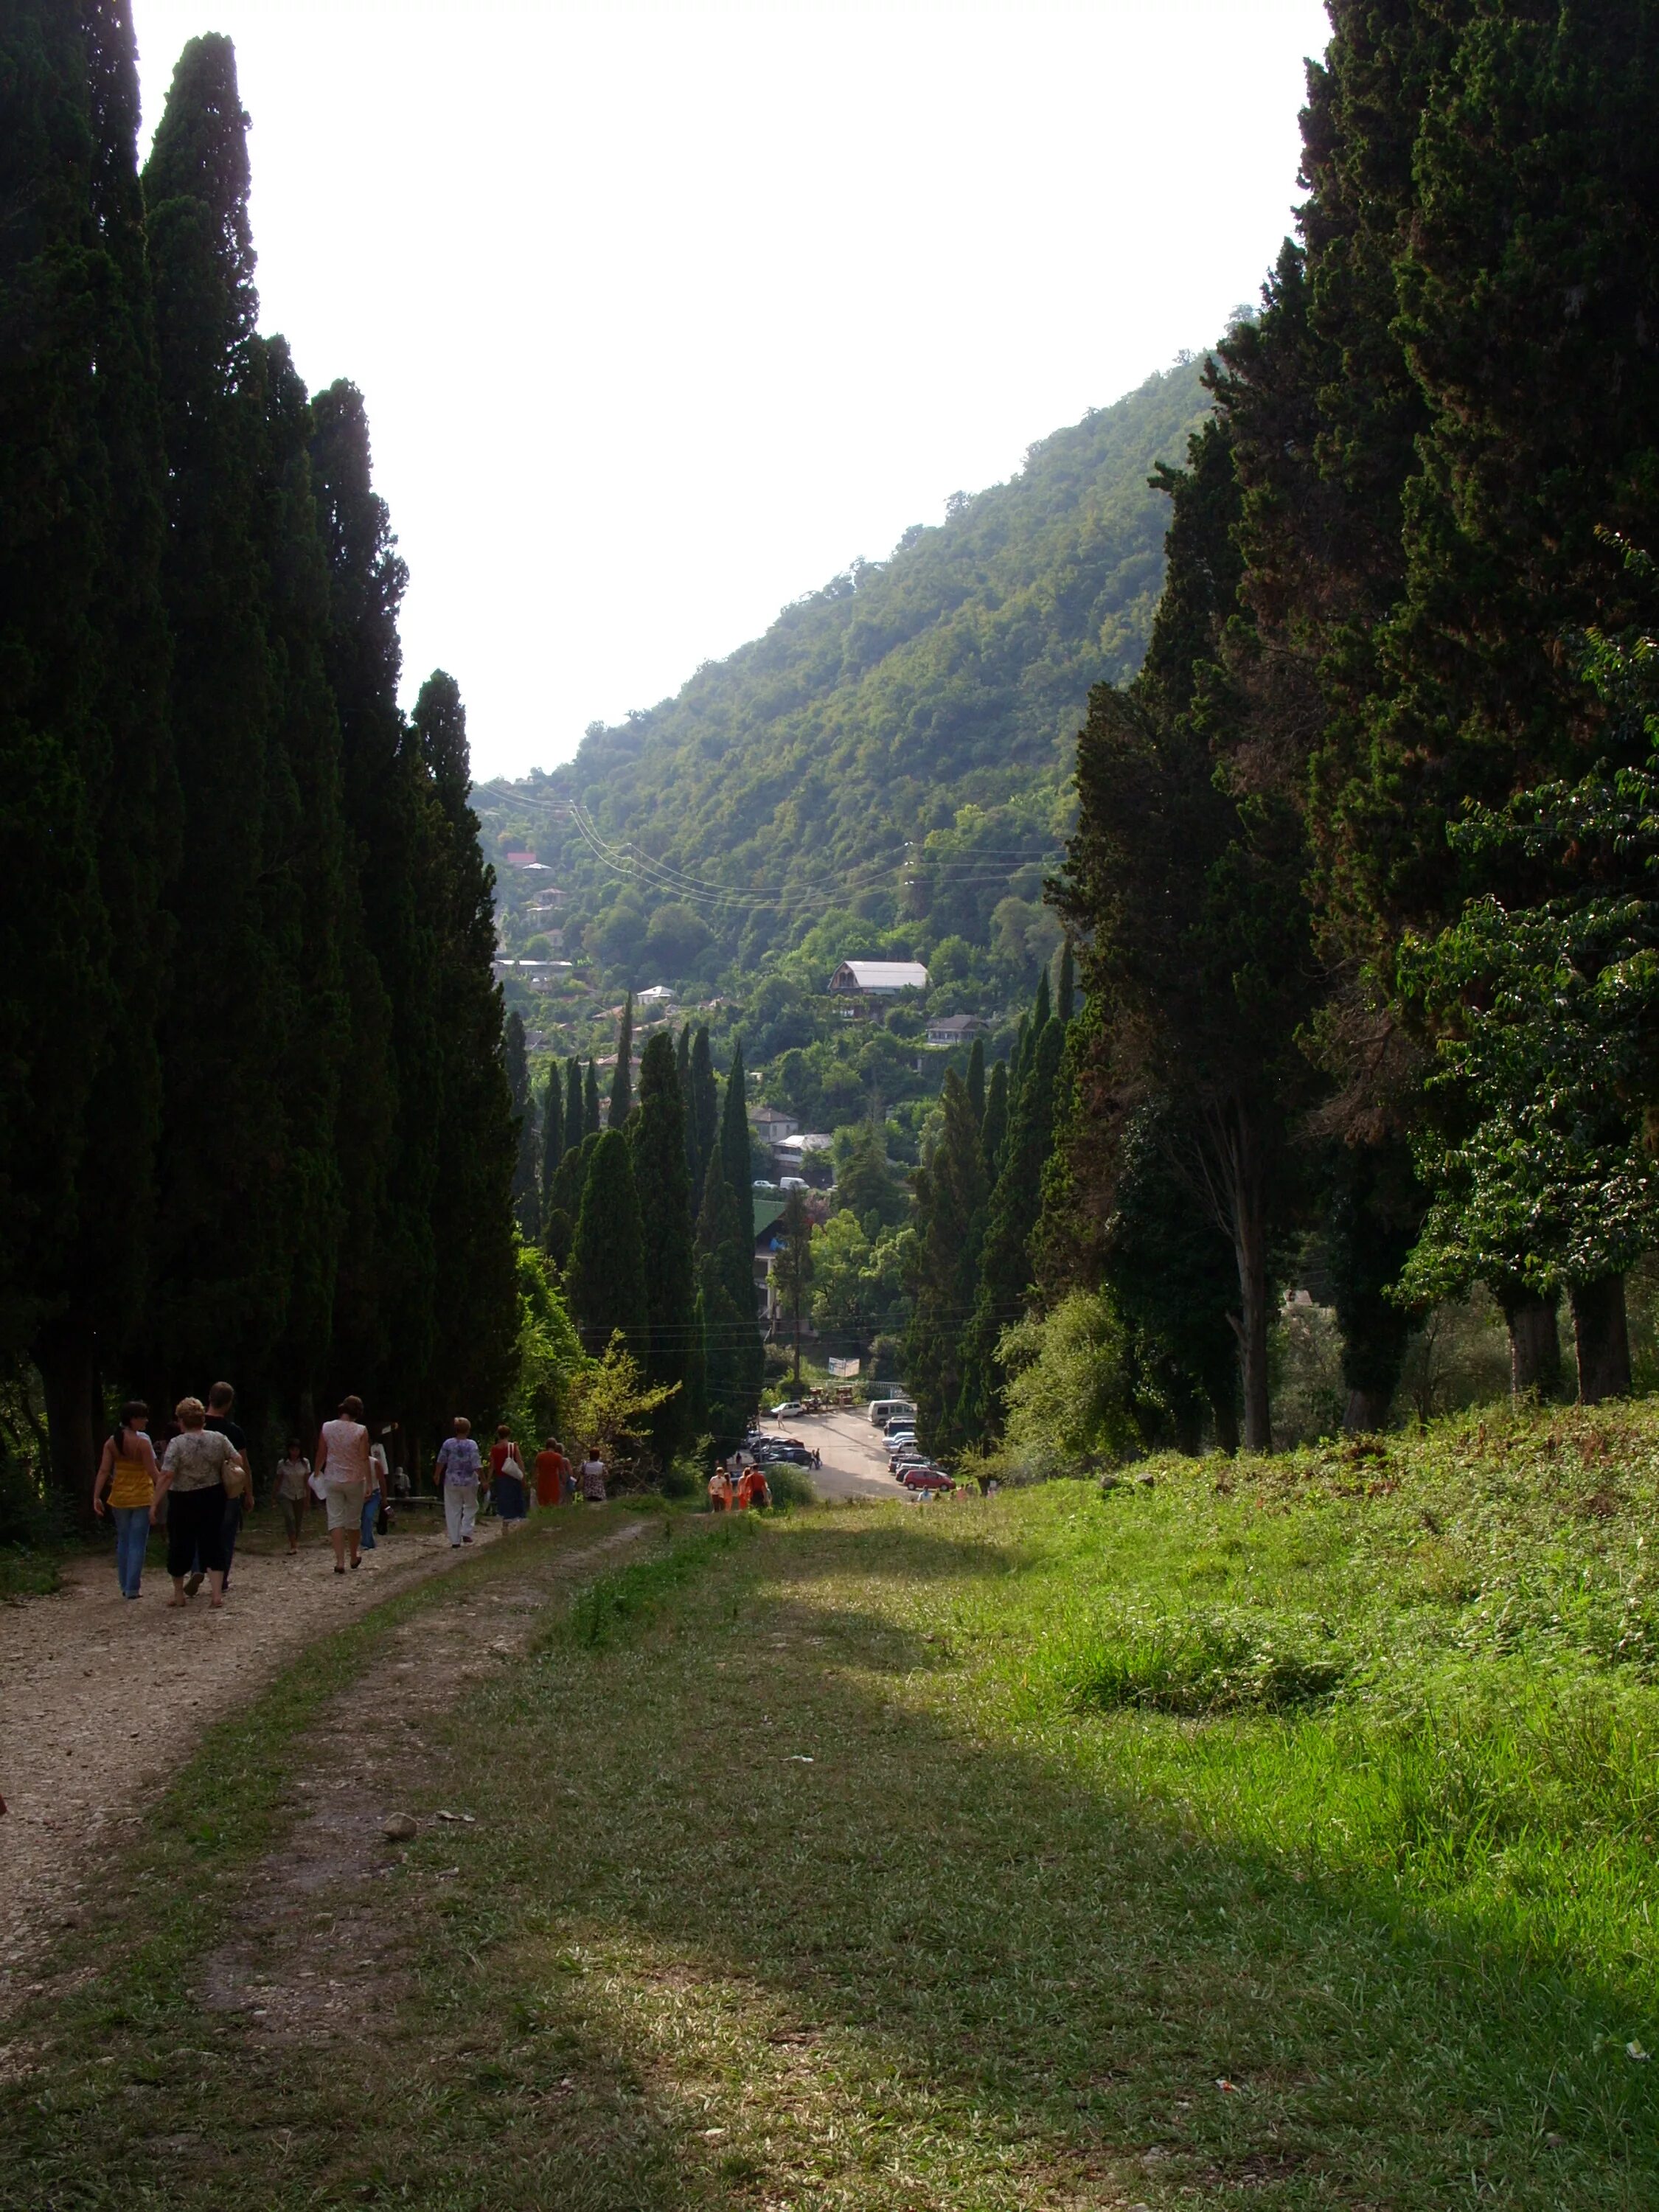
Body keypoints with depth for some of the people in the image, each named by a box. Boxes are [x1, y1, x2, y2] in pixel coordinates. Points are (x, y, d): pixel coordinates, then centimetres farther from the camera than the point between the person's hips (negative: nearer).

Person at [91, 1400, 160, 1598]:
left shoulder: (111, 1442, -1)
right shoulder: (142, 1441, -15)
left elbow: (104, 1471, -6)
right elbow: (152, 1472, -17)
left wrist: (96, 1497, -5)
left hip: (119, 1498, 5)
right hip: (142, 1497, -5)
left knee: (123, 1541, 17)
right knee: (137, 1543, 1)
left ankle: (125, 1586, 23)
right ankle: (132, 1588, -2)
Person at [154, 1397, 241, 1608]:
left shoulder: (178, 1444, -14)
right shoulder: (219, 1439, -3)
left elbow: (166, 1476, -18)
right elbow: (238, 1461, 2)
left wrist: (155, 1504, -13)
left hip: (183, 1501, -3)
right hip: (213, 1499, 3)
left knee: (180, 1545, 11)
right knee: (213, 1544, 7)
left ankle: (179, 1594, 22)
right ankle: (217, 1594, -2)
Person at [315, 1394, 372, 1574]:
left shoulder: (327, 1428, -4)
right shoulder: (361, 1431, -11)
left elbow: (321, 1455, 5)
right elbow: (364, 1459, -12)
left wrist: (317, 1472, 21)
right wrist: (369, 1482, -7)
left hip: (332, 1480, 1)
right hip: (355, 1479, -1)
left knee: (336, 1519, 1)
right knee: (354, 1520, 14)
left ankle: (340, 1561, -9)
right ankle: (355, 1557, 30)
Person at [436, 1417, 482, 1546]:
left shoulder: (448, 1444, -5)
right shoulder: (472, 1445, -12)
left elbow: (441, 1462, 5)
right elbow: (476, 1466, -15)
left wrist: (437, 1476, 22)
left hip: (451, 1482, 2)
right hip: (469, 1482, -2)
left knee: (453, 1511, 8)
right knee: (471, 1506, 20)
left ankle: (455, 1541, 8)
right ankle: (466, 1532, 4)